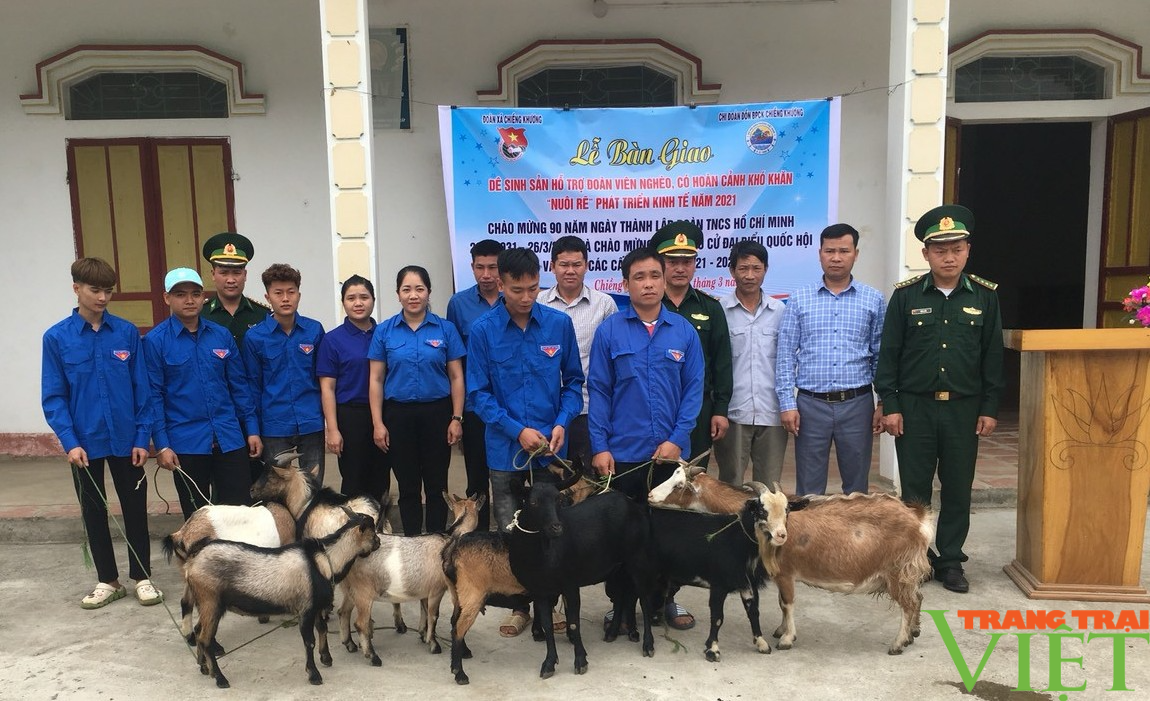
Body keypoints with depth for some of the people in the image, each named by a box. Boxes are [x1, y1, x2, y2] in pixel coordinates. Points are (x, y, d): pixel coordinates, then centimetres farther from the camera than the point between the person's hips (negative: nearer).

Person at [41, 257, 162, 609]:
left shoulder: (127, 333, -4)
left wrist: (142, 437, -6)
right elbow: (53, 397, -4)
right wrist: (70, 441, -13)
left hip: (126, 439, 0)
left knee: (135, 509, 9)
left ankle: (142, 576, 24)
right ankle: (107, 580, 28)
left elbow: (142, 389, -2)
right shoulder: (57, 338, -5)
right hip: (85, 443, 0)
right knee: (93, 512, 13)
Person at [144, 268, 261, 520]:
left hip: (230, 438, 2)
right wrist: (161, 445, -9)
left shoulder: (222, 335, 4)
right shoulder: (155, 341, -5)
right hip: (186, 442, -2)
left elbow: (240, 385, 8)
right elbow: (154, 395, -6)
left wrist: (252, 430, 5)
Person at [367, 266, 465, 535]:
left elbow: (456, 377, 1)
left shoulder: (446, 329, -1)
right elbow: (376, 380, 2)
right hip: (399, 415, 1)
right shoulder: (384, 331, 1)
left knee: (436, 485, 7)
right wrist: (378, 424, -3)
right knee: (408, 486, 11)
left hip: (437, 413, 0)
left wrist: (456, 418, -5)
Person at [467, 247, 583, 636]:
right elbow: (479, 393, -5)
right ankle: (519, 605, 26)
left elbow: (573, 381, 4)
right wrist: (517, 431, -14)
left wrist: (562, 422, -11)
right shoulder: (483, 330, -7)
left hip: (552, 447, 1)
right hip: (505, 448, 0)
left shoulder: (559, 323, -4)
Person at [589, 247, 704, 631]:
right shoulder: (609, 330, -3)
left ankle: (667, 597, 31)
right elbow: (598, 391, -3)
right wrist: (599, 447, -7)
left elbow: (694, 389, 1)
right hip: (622, 453, -1)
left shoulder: (684, 330, 1)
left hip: (671, 452, 2)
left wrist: (677, 439, -9)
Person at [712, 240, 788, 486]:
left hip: (772, 413, 2)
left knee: (770, 486, 9)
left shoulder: (780, 311, 8)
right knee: (730, 486, 6)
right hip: (733, 413, -2)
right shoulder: (719, 310, -1)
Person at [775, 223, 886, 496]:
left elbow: (881, 356, 6)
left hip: (857, 404, 1)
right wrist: (787, 403, -4)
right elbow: (786, 355, 1)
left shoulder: (873, 299, 4)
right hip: (811, 404, 0)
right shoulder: (800, 298, 2)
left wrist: (883, 403, 2)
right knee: (809, 488, 8)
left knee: (857, 487, 12)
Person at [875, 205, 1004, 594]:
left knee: (958, 490, 9)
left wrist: (989, 408, 2)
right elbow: (889, 353, -2)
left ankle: (950, 561, 23)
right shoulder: (905, 295, -3)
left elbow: (993, 355, 5)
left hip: (964, 408, 1)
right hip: (915, 406, -1)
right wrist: (890, 405, -5)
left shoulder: (985, 296, 1)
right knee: (914, 489, 7)